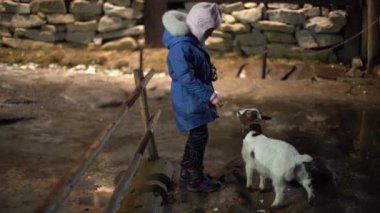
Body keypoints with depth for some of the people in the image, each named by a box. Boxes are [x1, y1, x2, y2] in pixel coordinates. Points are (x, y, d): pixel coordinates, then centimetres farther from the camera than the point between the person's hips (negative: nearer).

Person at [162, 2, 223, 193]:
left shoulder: (193, 40, 5)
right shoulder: (181, 46, -27)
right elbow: (186, 78, -29)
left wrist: (207, 94, 20)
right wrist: (209, 95, -27)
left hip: (195, 98, 10)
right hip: (188, 99, -10)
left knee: (196, 135, 19)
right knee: (199, 136, -2)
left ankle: (186, 171, 34)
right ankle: (195, 180, 11)